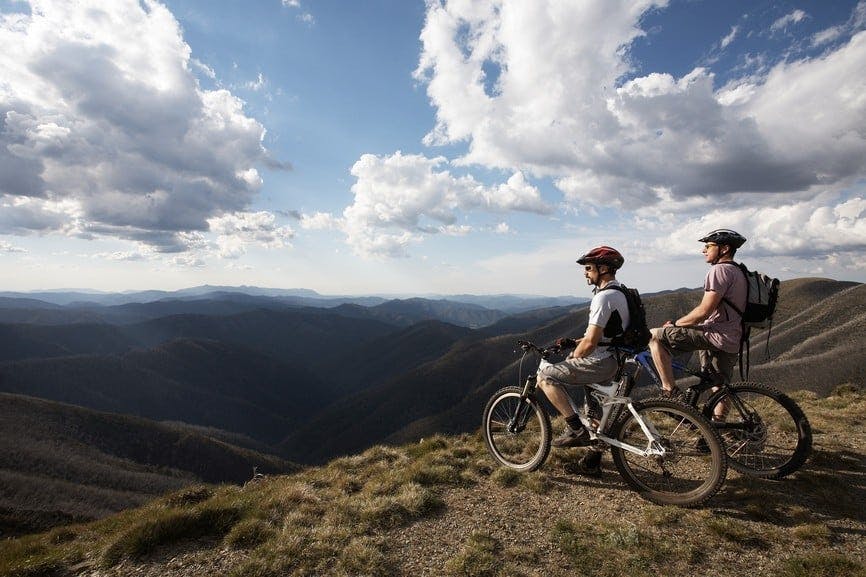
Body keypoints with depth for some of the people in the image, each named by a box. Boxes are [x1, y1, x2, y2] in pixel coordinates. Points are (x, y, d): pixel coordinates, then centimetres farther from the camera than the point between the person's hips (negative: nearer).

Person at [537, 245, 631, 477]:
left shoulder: (604, 297, -19)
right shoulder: (619, 293, 14)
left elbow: (590, 343, -24)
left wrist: (570, 359, -6)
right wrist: (573, 342, 12)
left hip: (600, 363, -10)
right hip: (614, 361, 11)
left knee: (546, 377, -10)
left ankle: (576, 429, -7)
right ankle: (592, 463, 32)